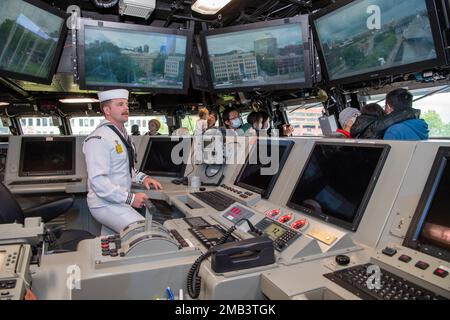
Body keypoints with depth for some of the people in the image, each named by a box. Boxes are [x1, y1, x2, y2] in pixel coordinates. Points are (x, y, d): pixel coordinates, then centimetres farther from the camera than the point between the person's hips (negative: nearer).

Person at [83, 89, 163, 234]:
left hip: (117, 201, 9)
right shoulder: (99, 139, -20)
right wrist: (130, 198, -24)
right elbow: (98, 181, -26)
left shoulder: (123, 134, 11)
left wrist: (142, 178, 4)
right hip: (106, 204, -9)